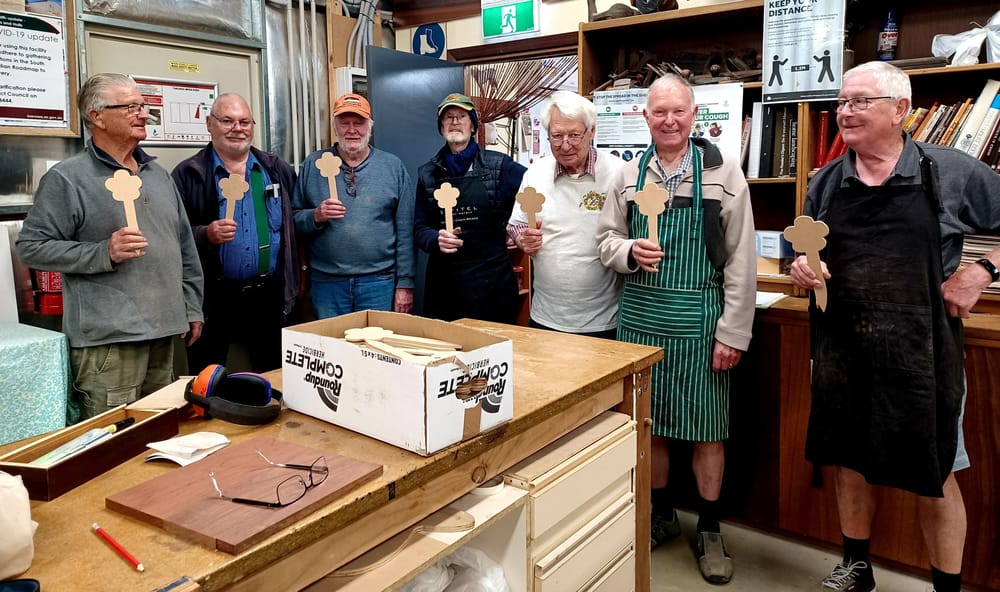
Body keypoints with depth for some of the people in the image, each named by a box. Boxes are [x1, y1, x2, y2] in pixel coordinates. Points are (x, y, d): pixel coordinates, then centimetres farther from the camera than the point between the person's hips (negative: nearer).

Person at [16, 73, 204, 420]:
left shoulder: (158, 174, 15)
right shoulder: (67, 178, -5)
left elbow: (186, 247, 18)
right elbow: (31, 247, -8)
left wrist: (192, 307, 14)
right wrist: (103, 253, -19)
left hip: (164, 332, 7)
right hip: (108, 339, -6)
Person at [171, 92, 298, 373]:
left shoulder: (277, 170, 9)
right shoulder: (188, 174, -2)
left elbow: (292, 225, 10)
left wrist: (291, 284, 3)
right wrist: (206, 235, -25)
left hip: (269, 295, 3)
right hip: (213, 298, -3)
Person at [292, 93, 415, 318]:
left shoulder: (393, 166, 4)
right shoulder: (313, 165, 6)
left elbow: (405, 231, 2)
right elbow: (293, 220, 7)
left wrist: (405, 283, -2)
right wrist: (315, 216, -14)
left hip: (379, 282, -1)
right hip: (326, 283, 1)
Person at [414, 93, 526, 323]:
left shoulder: (499, 165, 1)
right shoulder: (428, 172, 9)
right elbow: (420, 228, 9)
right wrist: (436, 239, -12)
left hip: (491, 279, -2)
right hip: (444, 281, 2)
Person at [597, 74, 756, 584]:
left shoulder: (723, 175, -4)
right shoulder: (628, 177, 5)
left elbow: (740, 261, -5)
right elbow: (605, 239, 10)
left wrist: (733, 331, -9)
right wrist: (629, 251, -13)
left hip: (699, 319, -3)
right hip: (639, 315, 3)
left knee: (706, 428, 7)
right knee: (648, 422, 13)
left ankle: (709, 529, 26)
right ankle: (660, 514, 34)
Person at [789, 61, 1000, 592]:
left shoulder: (953, 172, -4)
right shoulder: (825, 182, 5)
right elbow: (804, 258, 15)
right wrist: (801, 268, -6)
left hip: (919, 353, -3)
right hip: (841, 349, 4)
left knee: (935, 473, 9)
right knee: (848, 459, 16)